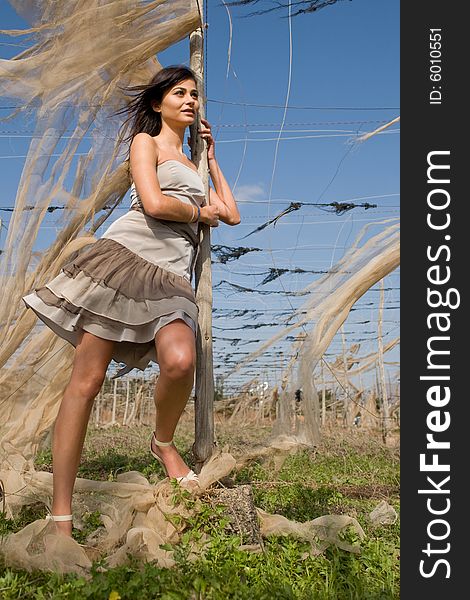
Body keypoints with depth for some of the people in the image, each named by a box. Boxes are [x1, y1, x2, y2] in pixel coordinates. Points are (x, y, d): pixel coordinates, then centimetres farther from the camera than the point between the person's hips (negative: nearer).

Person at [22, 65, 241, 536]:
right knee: (87, 380, -10)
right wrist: (200, 212, 11)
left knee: (180, 361, -28)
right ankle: (61, 514, -5)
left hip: (172, 274, 5)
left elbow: (231, 214, 28)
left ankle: (163, 443, 2)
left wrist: (211, 157, 33)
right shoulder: (145, 141, 12)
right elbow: (154, 204, -6)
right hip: (127, 254, -5)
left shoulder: (190, 162, 32)